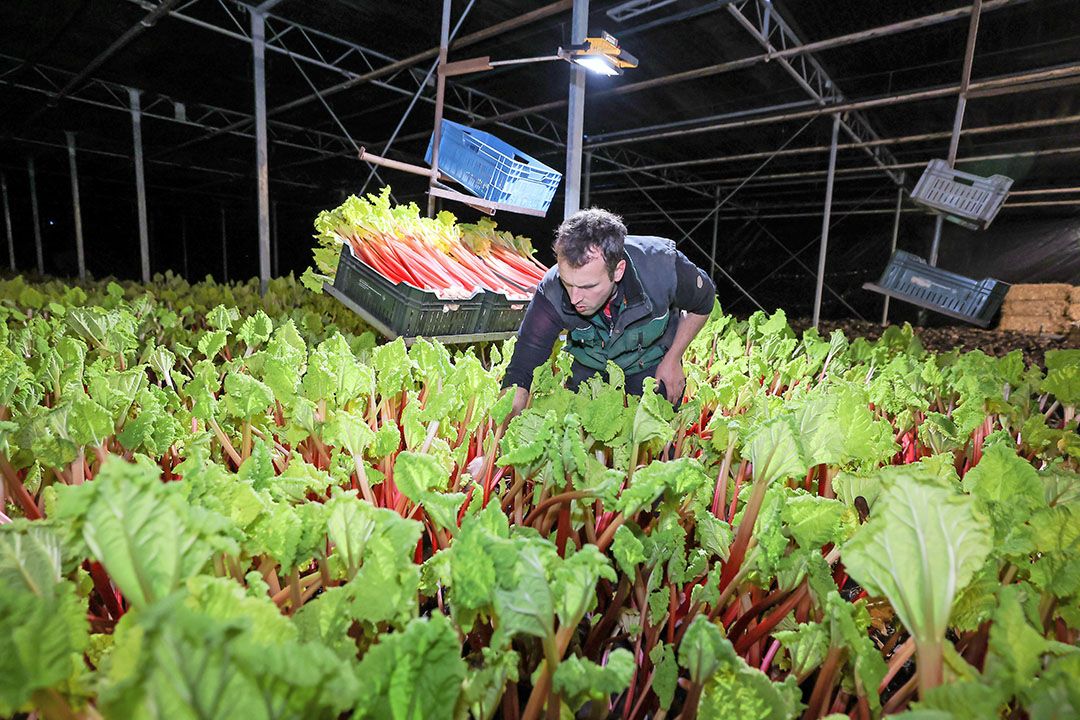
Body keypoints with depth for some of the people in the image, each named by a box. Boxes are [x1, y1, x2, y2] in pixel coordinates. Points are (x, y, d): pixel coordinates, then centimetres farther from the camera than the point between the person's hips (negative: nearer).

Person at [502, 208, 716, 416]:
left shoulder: (662, 266, -37)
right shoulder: (551, 293, -35)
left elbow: (703, 303, -12)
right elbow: (519, 376, -31)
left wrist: (673, 360, -12)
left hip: (652, 364, 0)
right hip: (587, 367, 1)